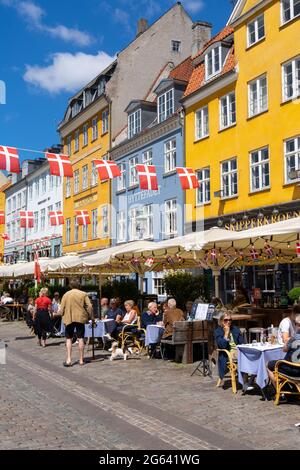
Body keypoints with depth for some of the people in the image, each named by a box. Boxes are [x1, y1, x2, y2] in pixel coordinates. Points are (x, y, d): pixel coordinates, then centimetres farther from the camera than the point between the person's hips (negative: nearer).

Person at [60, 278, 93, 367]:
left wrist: (64, 317, 13)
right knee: (81, 338, 6)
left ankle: (68, 360, -1)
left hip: (69, 319, 0)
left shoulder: (66, 294, 1)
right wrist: (90, 316, 4)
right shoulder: (83, 294, 0)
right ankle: (81, 360, 10)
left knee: (69, 339, 7)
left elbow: (62, 309, 0)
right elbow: (89, 307, -6)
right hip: (81, 318, 0)